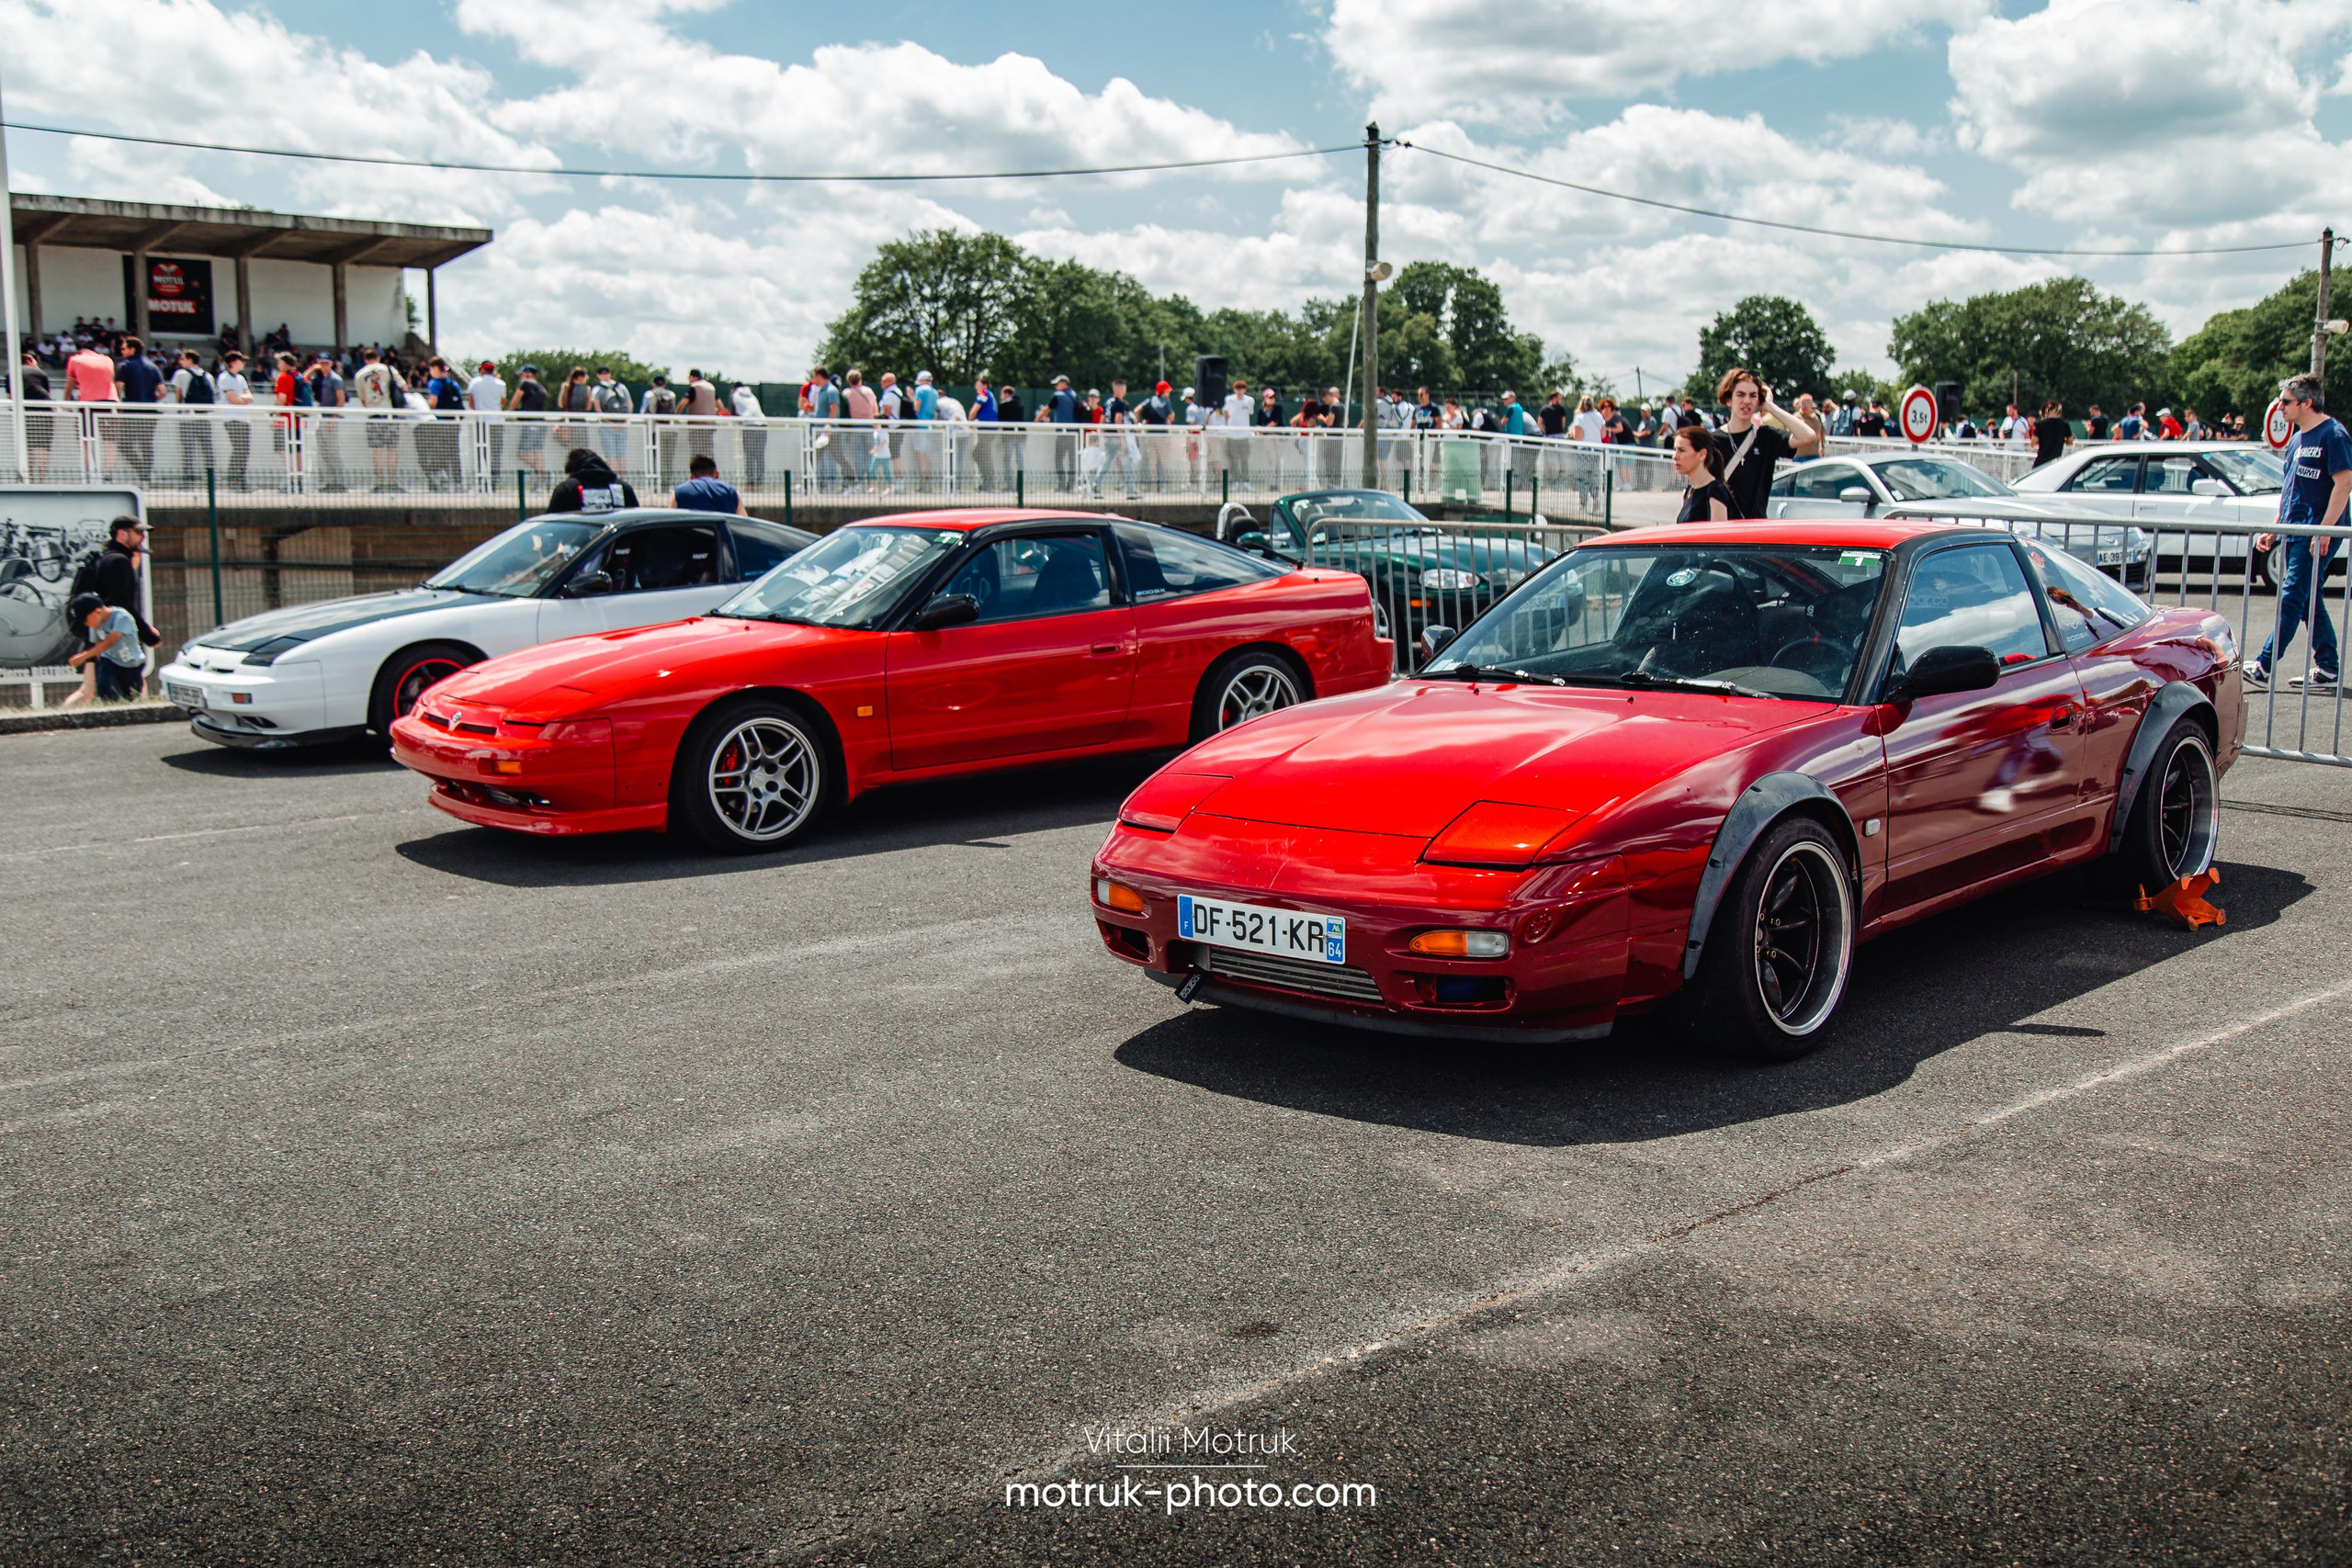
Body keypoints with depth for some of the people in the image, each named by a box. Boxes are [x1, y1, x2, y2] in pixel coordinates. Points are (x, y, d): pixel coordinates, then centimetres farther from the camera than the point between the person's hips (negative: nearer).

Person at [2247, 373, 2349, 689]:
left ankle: (2263, 668, -16)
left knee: (2292, 599, -12)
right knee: (2311, 602, 11)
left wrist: (2324, 530, -23)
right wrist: (2274, 530, 19)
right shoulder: (2296, 440, 17)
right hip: (2294, 533, 9)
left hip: (2316, 535, -9)